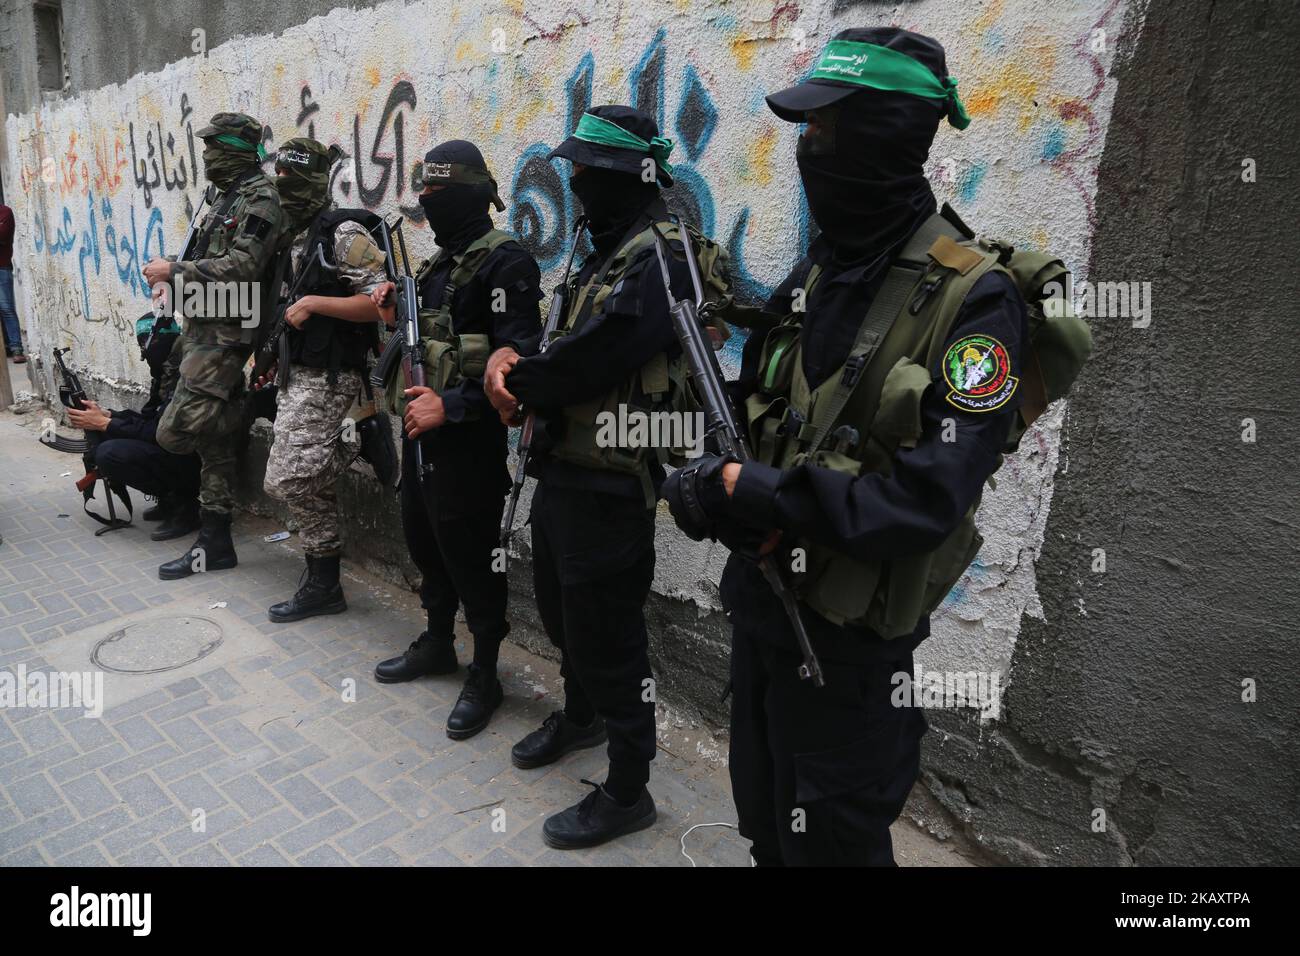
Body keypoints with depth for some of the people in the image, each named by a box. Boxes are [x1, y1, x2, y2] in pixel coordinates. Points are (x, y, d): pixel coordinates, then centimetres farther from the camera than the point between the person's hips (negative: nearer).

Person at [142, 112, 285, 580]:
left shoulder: (260, 198, -10)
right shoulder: (228, 198, 20)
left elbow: (241, 268, -21)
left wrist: (174, 271, -15)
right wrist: (176, 283, 9)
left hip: (225, 332, -9)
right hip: (205, 328, 9)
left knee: (176, 430, -14)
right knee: (212, 442, 10)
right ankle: (214, 542, 17)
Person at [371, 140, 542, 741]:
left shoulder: (504, 262, -14)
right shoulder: (437, 264, 14)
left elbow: (517, 361, -22)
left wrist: (450, 406, -24)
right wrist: (396, 320, 3)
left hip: (468, 439, -9)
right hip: (420, 430, 9)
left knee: (471, 557, 1)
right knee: (425, 543, 19)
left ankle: (484, 675, 18)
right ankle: (436, 644, 39)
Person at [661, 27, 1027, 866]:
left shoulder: (973, 300, -18)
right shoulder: (813, 273, 5)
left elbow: (927, 499, -24)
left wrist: (751, 494, -25)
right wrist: (715, 481, -12)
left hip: (851, 635, -6)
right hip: (759, 601, 7)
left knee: (831, 843, 15)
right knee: (766, 828, 25)